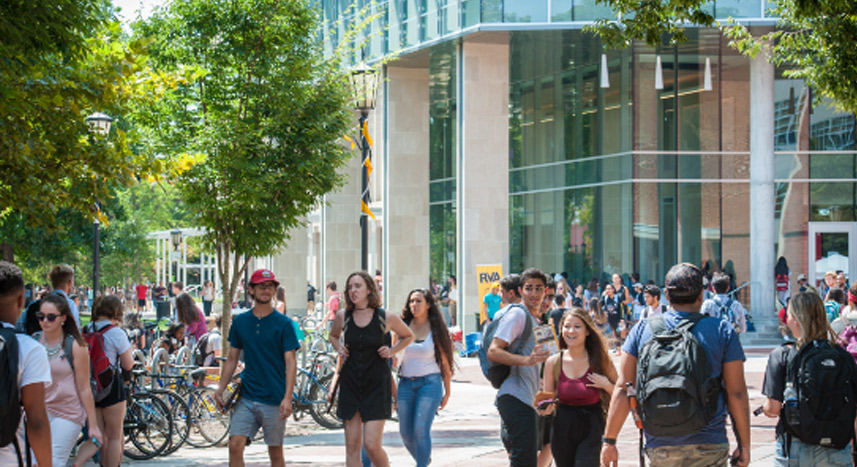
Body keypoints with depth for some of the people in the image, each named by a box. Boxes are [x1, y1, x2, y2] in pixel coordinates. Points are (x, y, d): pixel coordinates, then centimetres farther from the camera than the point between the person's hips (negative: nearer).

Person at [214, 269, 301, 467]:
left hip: (274, 399, -3)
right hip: (246, 397, 3)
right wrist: (220, 390, 5)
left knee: (275, 451, 5)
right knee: (235, 445, -9)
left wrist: (287, 398, -16)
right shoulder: (240, 322, 8)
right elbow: (232, 359, 14)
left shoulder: (283, 324, -3)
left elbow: (291, 362, -6)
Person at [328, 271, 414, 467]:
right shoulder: (343, 316, 1)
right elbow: (333, 335, 24)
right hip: (350, 384, 3)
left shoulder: (386, 317, -6)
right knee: (352, 446, 3)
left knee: (371, 444, -11)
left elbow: (408, 336, 12)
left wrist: (391, 351, -4)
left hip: (377, 385, -3)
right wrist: (339, 349, 4)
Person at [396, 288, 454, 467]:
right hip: (406, 383, 3)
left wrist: (447, 392, 5)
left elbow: (445, 362, 5)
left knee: (421, 429, -17)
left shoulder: (436, 330, 1)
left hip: (430, 382, -3)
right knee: (405, 433, 4)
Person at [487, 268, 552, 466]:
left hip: (529, 399, 10)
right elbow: (493, 352, -18)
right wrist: (526, 360, -29)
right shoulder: (517, 314, -8)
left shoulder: (535, 320, 22)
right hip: (516, 398, -10)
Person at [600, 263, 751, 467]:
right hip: (709, 448, -2)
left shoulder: (642, 329, 4)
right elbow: (736, 394, -1)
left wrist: (609, 440, 7)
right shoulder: (722, 331, 0)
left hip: (659, 449, 2)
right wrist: (744, 444, 7)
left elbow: (622, 389, 2)